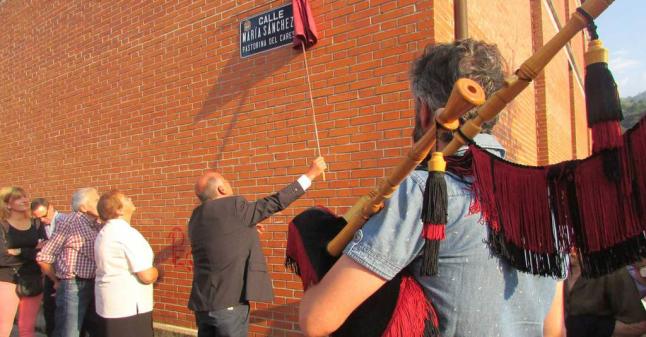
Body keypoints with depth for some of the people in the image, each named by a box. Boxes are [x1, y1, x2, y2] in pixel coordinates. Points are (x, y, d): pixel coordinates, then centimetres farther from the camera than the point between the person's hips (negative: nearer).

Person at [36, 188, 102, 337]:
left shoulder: (97, 227, 8)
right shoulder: (70, 224, -11)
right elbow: (43, 257, -8)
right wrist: (58, 281, 2)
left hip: (95, 286, 7)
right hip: (73, 287, -7)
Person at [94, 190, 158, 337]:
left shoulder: (104, 233, 11)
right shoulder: (127, 233, -19)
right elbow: (147, 276, -21)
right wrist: (156, 271, -1)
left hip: (109, 306, 9)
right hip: (129, 308, -9)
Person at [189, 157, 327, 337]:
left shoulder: (196, 217, 9)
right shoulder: (232, 205, -13)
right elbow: (274, 203, -7)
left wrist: (247, 229, 26)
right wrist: (311, 174, -1)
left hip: (202, 302, 7)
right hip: (227, 302, -7)